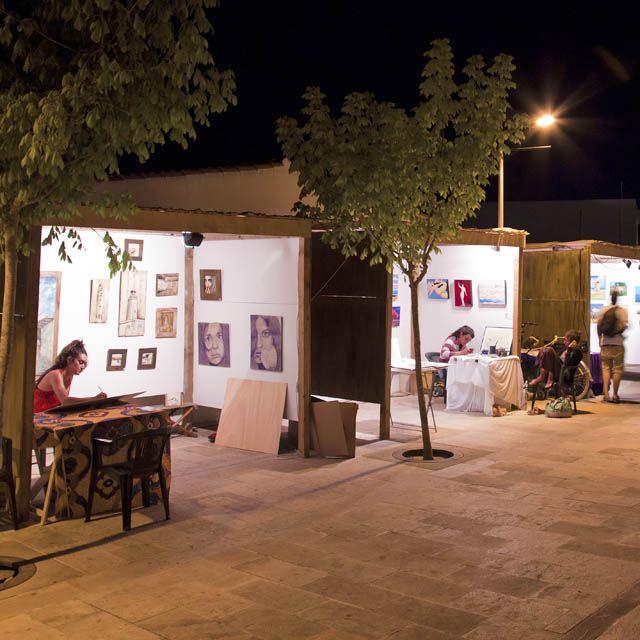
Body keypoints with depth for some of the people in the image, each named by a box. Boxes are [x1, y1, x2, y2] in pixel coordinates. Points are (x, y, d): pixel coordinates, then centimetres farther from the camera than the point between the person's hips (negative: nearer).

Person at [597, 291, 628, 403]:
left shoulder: (603, 310, 2)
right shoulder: (621, 311, -5)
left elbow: (599, 325, 0)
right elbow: (624, 327, -12)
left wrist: (600, 338, 11)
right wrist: (618, 333, 9)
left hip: (605, 343, 3)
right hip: (618, 343, -2)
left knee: (606, 368, 10)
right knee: (617, 369, 6)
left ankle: (605, 393, -2)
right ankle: (615, 395, 6)